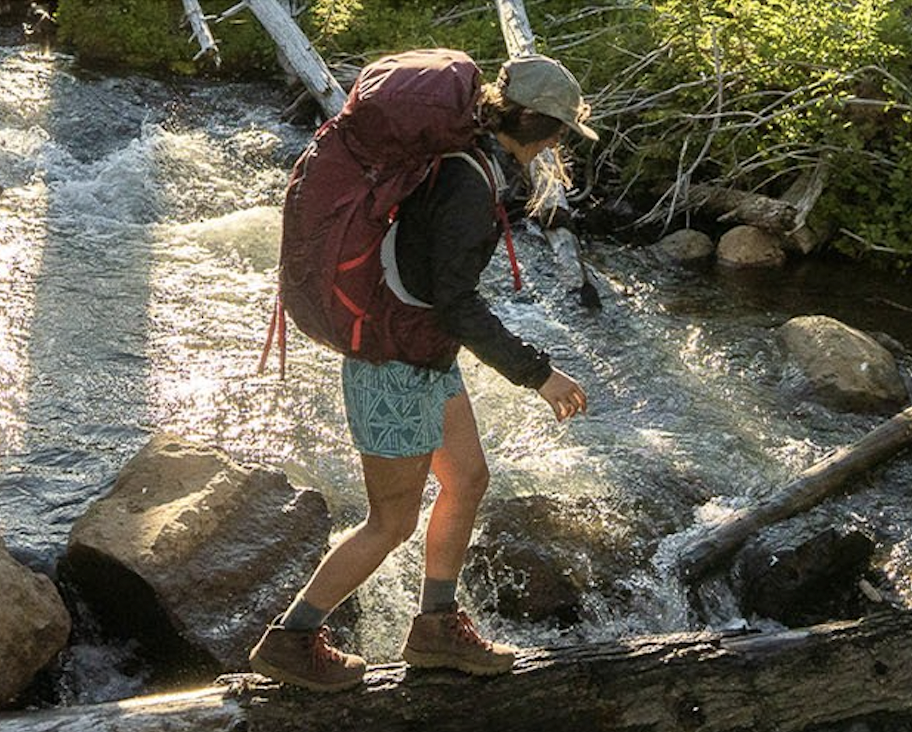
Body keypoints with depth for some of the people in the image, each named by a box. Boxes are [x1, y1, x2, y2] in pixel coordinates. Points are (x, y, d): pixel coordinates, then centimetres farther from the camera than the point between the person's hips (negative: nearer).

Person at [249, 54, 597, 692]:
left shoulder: (452, 152, 3)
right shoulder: (470, 185, -27)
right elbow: (457, 304, -29)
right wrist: (538, 374, -23)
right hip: (397, 367, -10)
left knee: (468, 479, 18)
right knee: (394, 522, 5)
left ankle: (438, 627, 33)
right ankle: (291, 639, 21)